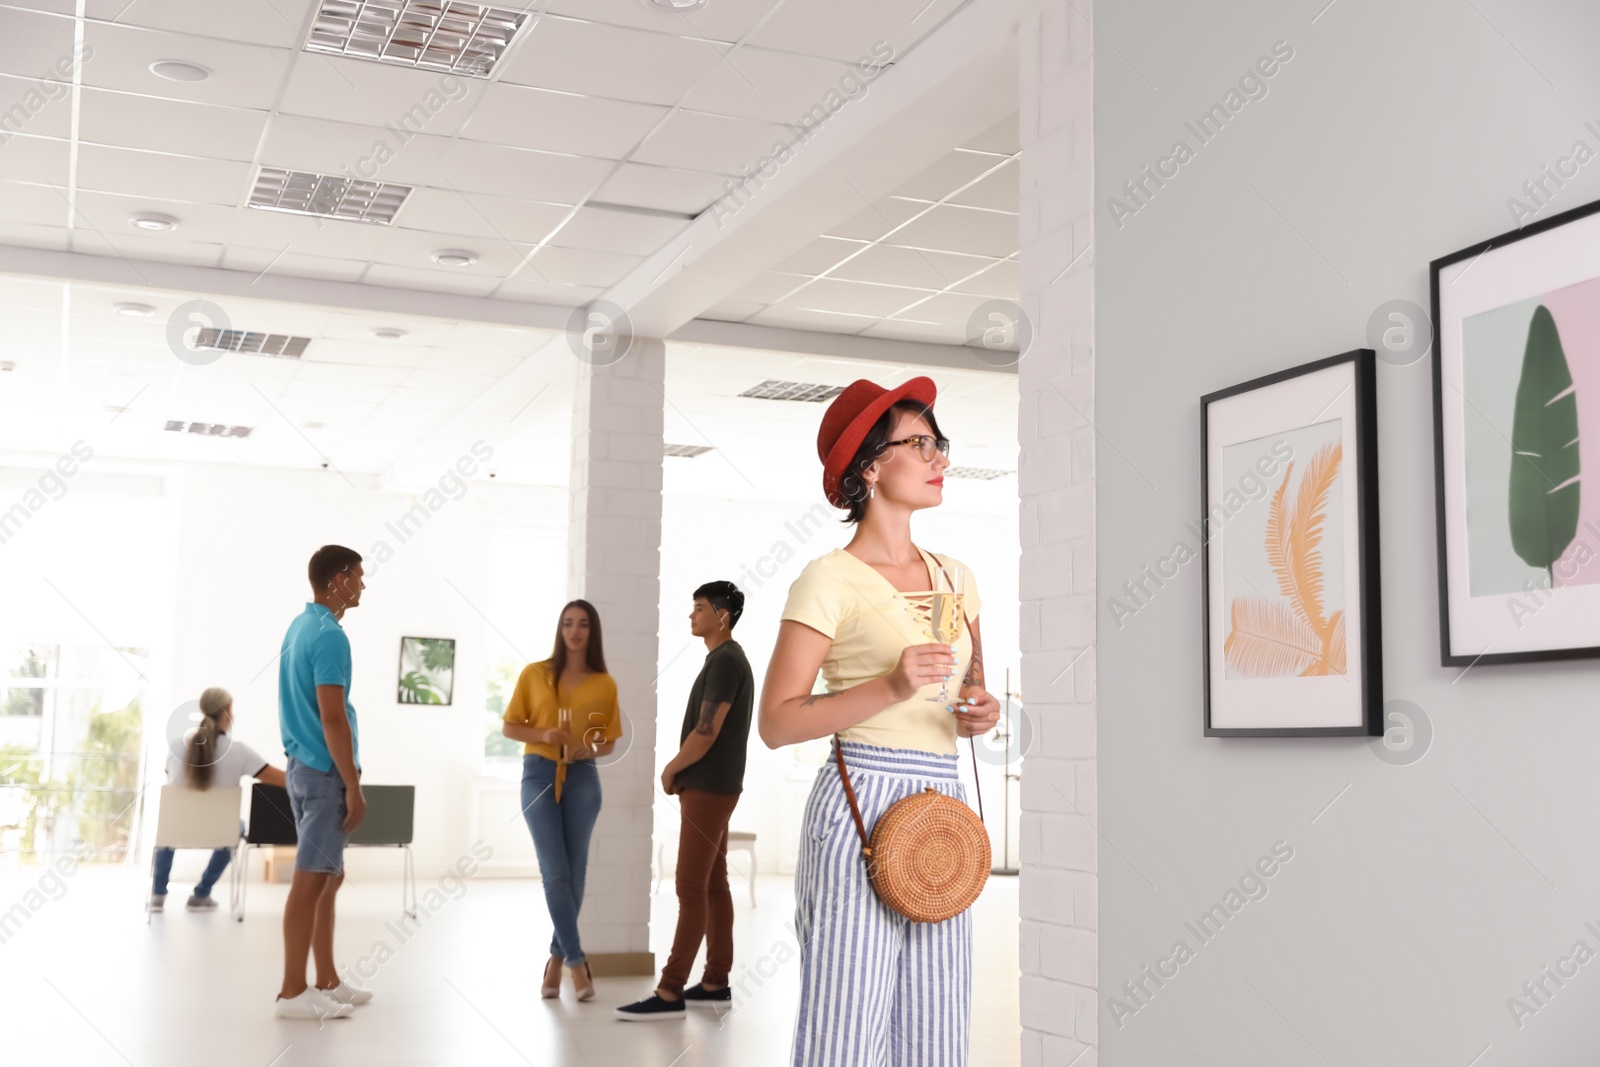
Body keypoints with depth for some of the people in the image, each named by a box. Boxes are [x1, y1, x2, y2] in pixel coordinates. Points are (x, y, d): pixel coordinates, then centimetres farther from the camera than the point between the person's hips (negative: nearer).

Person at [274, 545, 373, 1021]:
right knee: (311, 881, -5)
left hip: (302, 765, 10)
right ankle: (293, 993, 0)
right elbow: (332, 718, -22)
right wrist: (354, 787, -19)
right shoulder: (329, 636, -17)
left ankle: (328, 982, 22)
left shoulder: (299, 626, 13)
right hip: (325, 772, -10)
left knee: (329, 877, 15)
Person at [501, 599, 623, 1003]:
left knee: (575, 873, 3)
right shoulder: (533, 674, 3)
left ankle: (557, 959, 18)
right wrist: (542, 735, -12)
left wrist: (589, 748, -12)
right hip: (539, 775, -1)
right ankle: (577, 961, 0)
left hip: (582, 778, 1)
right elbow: (509, 727, 6)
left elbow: (609, 742, 9)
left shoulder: (605, 684, 4)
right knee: (555, 872, -7)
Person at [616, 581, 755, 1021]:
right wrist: (681, 774, 7)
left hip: (709, 792, -11)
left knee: (690, 889, -10)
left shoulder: (725, 662, -19)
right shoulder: (725, 663, 16)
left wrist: (670, 769, -6)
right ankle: (715, 984, 17)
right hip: (705, 789, 11)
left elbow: (705, 733, -23)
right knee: (713, 885, 12)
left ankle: (670, 993, -10)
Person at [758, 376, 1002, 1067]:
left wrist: (981, 711, 5)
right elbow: (776, 722, -10)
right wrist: (892, 687, -19)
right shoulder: (830, 580, -5)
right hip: (861, 802, -6)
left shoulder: (955, 575, 15)